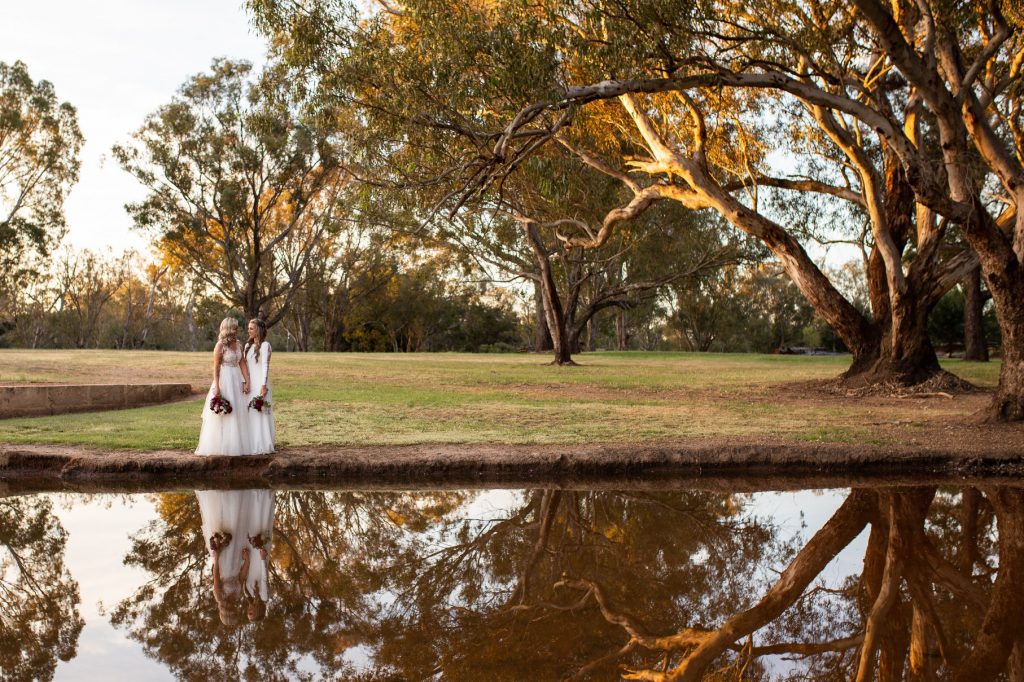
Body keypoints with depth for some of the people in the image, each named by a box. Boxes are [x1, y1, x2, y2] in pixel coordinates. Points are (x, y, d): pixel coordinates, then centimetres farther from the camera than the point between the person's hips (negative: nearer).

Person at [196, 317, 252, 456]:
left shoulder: (238, 345, 8)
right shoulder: (220, 346, -11)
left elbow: (242, 364, 7)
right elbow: (216, 368, -11)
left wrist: (247, 381, -2)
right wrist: (216, 387, -16)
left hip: (236, 381, 7)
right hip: (224, 381, -7)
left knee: (238, 413, 9)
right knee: (223, 414, -2)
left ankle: (235, 444, 18)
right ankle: (220, 446, 6)